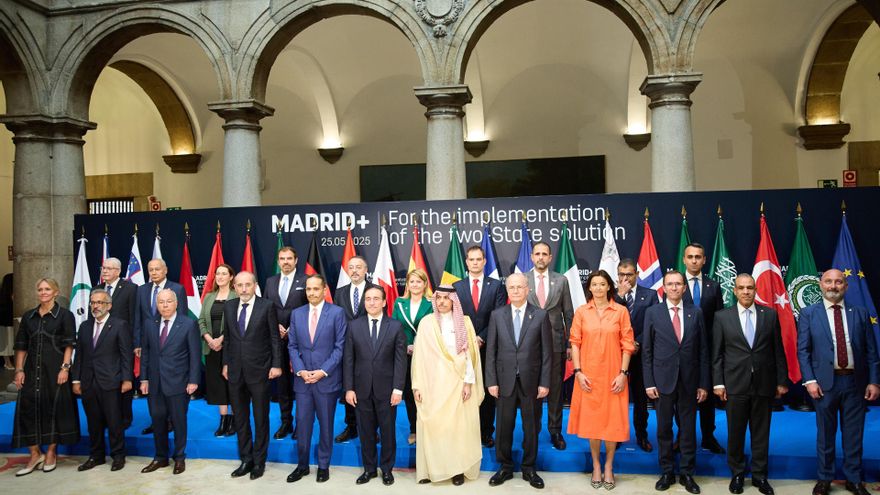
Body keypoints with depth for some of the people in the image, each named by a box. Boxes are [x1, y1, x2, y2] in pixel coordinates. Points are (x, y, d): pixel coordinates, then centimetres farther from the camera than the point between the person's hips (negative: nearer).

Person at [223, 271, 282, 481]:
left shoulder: (267, 306, -8)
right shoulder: (228, 306, 5)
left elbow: (275, 337, -6)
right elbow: (227, 337, 12)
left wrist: (277, 365, -9)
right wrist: (226, 363, 10)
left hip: (259, 370, -4)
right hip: (235, 371, 4)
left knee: (261, 418, 8)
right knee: (240, 419, 12)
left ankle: (259, 462, 21)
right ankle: (246, 460, 26)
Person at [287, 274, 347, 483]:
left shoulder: (337, 312, -4)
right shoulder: (297, 313, 7)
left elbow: (340, 346, -6)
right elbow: (292, 346, 7)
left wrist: (323, 371, -13)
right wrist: (300, 370, -7)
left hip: (327, 379, -3)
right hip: (302, 379, 3)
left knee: (325, 424, 8)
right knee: (302, 423, 7)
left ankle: (324, 465, 22)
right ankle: (302, 465, 22)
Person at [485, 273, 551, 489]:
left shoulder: (541, 315, -1)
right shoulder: (497, 315, 2)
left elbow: (546, 352, -1)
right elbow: (491, 351, 2)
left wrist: (544, 382, -5)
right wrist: (491, 381, -4)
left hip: (531, 381, 0)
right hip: (505, 380, 1)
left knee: (531, 427, 10)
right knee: (503, 426, 9)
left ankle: (529, 469, 27)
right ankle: (505, 467, 26)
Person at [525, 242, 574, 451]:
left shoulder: (561, 280, 4)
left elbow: (568, 314, 6)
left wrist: (570, 344, 3)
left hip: (556, 343, 1)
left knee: (555, 389, 8)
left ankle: (555, 431, 20)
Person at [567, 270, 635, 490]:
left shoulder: (621, 311, -1)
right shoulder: (581, 312, 1)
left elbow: (627, 344, -1)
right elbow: (575, 343, 1)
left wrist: (623, 373, -8)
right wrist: (578, 372, -7)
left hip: (613, 375, -1)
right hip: (588, 375, 1)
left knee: (613, 419, 6)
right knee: (591, 419, 8)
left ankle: (609, 466, 23)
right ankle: (596, 465, 23)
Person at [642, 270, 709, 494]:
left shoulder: (696, 312, 3)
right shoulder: (652, 312, -1)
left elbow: (703, 350, 4)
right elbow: (647, 351, 0)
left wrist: (704, 383, 0)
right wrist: (649, 382, -5)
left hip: (689, 381, 1)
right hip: (663, 380, -1)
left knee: (688, 429, 8)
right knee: (664, 429, 8)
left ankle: (687, 473, 22)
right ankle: (667, 472, 22)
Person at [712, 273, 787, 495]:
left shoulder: (770, 314, 3)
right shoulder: (722, 316, 0)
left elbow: (778, 351, 5)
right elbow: (717, 354, 1)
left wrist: (782, 381, 3)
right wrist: (718, 383, -3)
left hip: (764, 383, 1)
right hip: (735, 384, -1)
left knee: (761, 433, 10)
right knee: (735, 432, 8)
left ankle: (759, 475, 24)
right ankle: (737, 474, 24)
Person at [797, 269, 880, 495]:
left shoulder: (860, 313, 6)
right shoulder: (809, 313, 1)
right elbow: (802, 350, -2)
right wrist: (809, 380, -10)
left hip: (855, 382, 2)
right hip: (825, 382, -1)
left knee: (854, 434, 10)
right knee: (825, 434, 9)